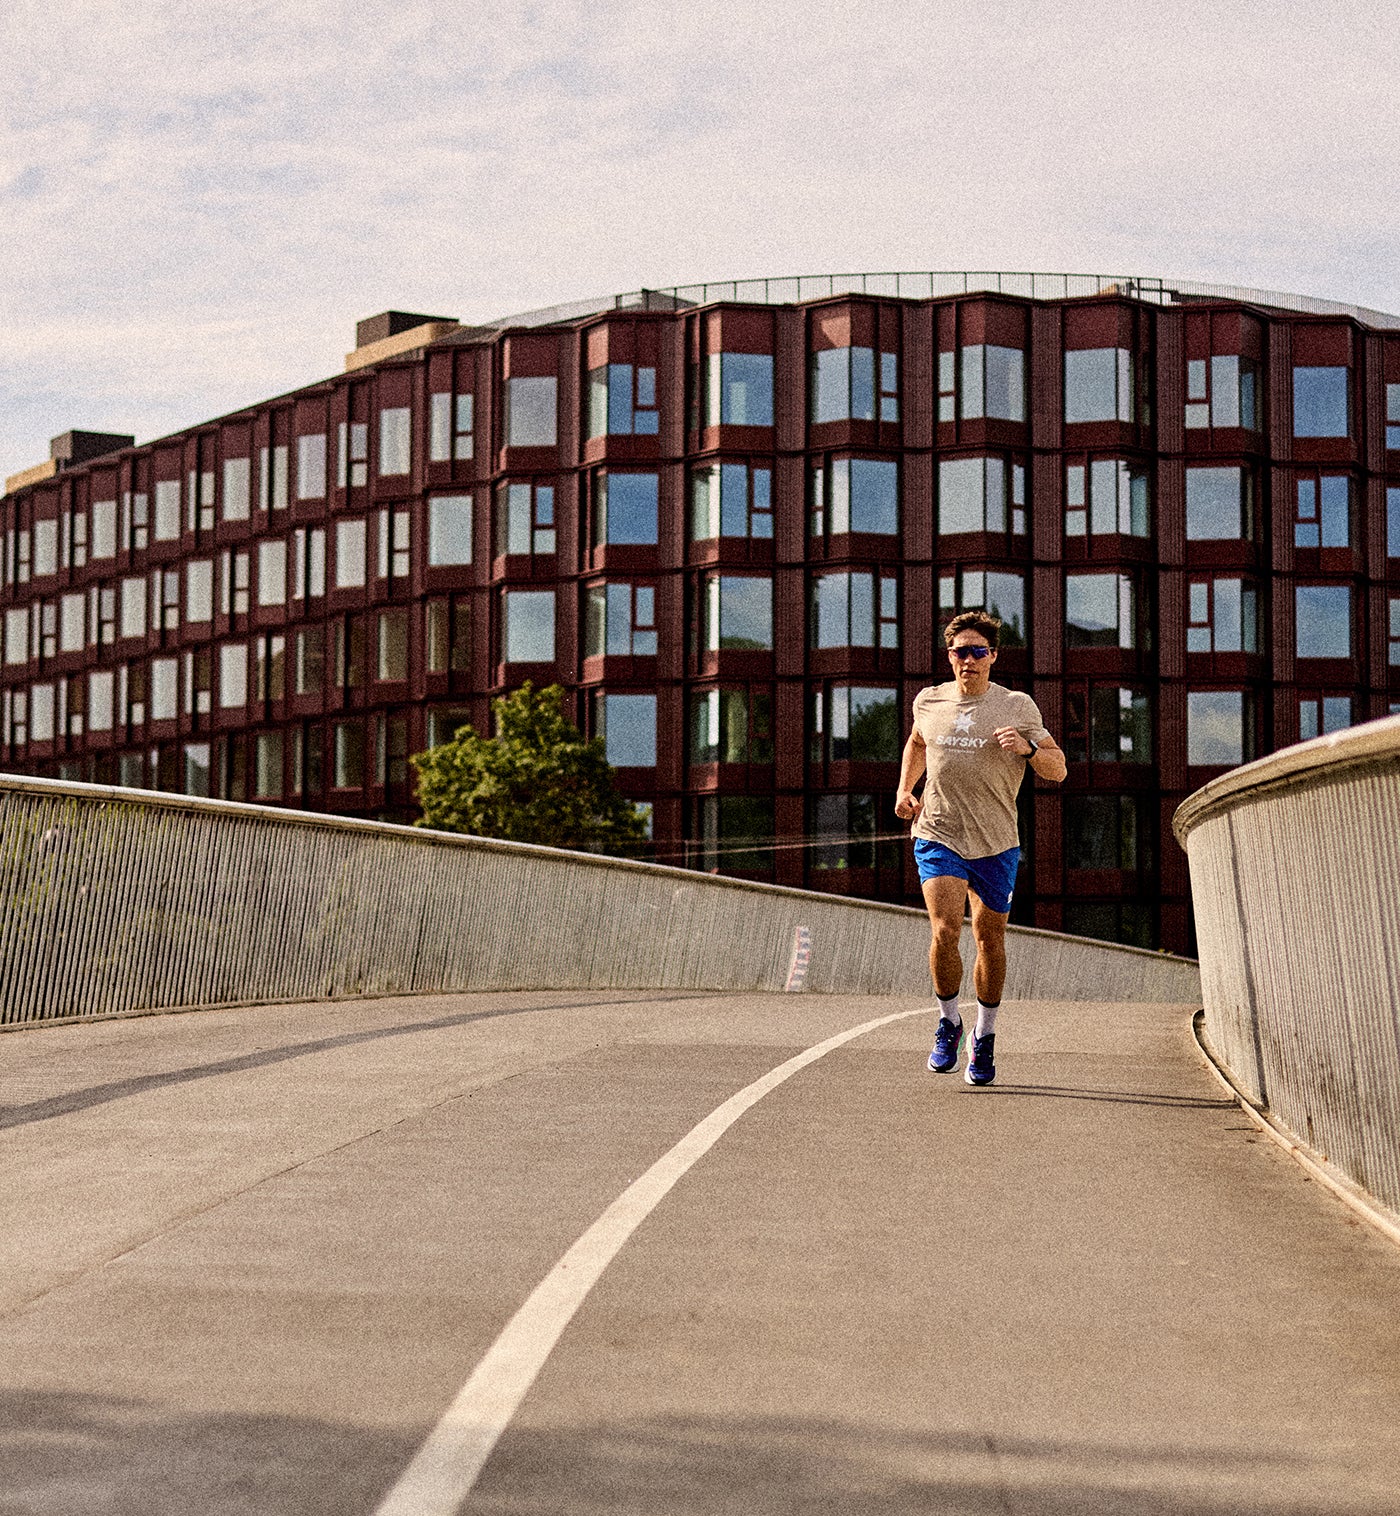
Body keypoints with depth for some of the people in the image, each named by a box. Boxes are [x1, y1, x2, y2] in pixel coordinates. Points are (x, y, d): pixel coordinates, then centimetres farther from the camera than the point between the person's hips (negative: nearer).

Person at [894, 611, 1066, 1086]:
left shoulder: (1017, 707, -1)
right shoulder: (929, 702, 6)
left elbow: (1058, 770, 1)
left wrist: (1029, 749, -19)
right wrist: (905, 789, 14)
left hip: (995, 844, 0)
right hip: (937, 836, 0)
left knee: (990, 939, 7)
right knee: (944, 930, -17)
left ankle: (984, 1038, 26)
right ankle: (948, 1024, 5)